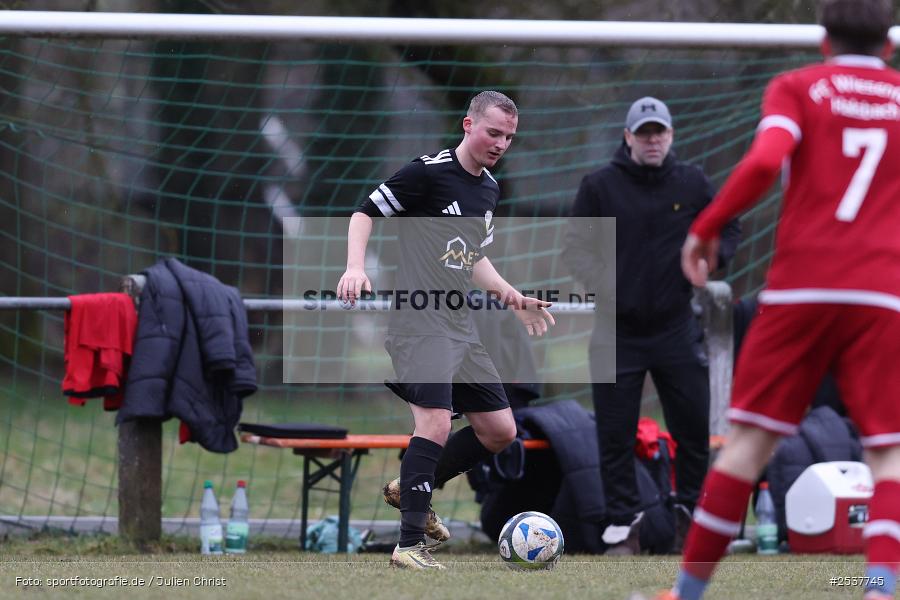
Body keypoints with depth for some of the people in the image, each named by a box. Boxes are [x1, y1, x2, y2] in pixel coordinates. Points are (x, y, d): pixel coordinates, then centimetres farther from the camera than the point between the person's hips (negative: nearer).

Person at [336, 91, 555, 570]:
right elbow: (365, 213, -7)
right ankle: (410, 545, -18)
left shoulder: (489, 189, 15)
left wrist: (514, 299, 19)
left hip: (460, 329, 9)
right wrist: (356, 267, -22)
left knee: (500, 431, 9)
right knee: (436, 423, -22)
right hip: (419, 325, -9)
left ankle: (413, 489, 24)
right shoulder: (429, 172, -10)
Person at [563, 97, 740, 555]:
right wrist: (598, 281, -16)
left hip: (675, 328, 1)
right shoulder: (599, 186, -1)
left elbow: (728, 228, 16)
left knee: (695, 428, 3)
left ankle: (689, 514, 20)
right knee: (615, 434, 0)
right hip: (617, 330, -1)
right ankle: (624, 523, 9)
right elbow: (575, 246, 2)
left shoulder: (692, 185, 4)